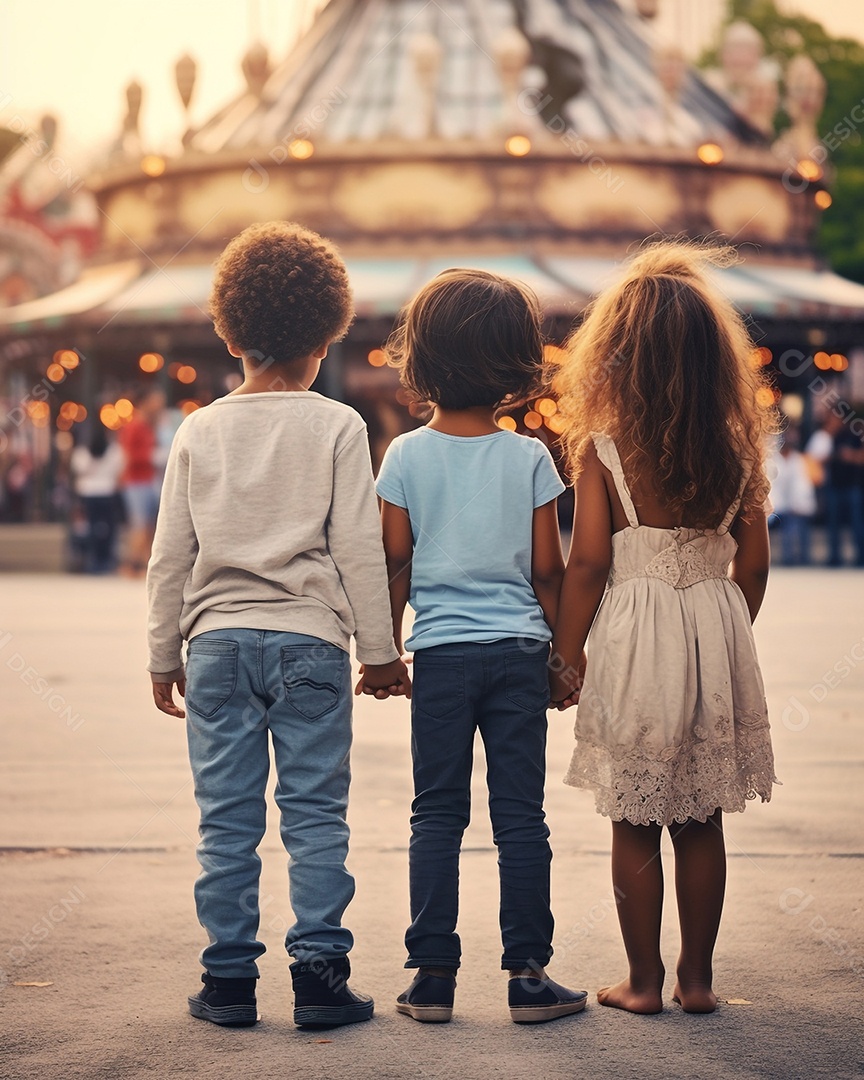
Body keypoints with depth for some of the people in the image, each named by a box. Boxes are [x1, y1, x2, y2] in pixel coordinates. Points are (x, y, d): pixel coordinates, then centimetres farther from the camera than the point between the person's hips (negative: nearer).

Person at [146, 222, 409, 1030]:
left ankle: (229, 979, 8)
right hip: (309, 641, -2)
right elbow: (358, 549, -2)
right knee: (315, 813, 3)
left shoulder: (200, 431, 5)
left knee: (227, 818, 5)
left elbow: (170, 556, 7)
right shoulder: (337, 427, -1)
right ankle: (320, 974, 2)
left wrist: (163, 655, 15)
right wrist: (379, 651, 6)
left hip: (218, 639, 2)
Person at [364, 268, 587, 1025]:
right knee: (520, 815, 4)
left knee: (437, 814, 6)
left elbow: (396, 564, 0)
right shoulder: (530, 458, -1)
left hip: (441, 651, 0)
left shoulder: (407, 456, -1)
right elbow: (547, 570, 0)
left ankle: (433, 975, 7)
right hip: (519, 650, 0)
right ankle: (528, 975, 6)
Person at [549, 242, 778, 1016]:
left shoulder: (602, 449, -9)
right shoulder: (736, 449, 1)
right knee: (702, 822, 13)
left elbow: (589, 563, -10)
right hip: (717, 633, 3)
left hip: (636, 639, -3)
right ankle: (697, 976, 19)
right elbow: (753, 564, 5)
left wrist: (564, 658, -1)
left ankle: (644, 980, 14)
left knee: (635, 826, 7)